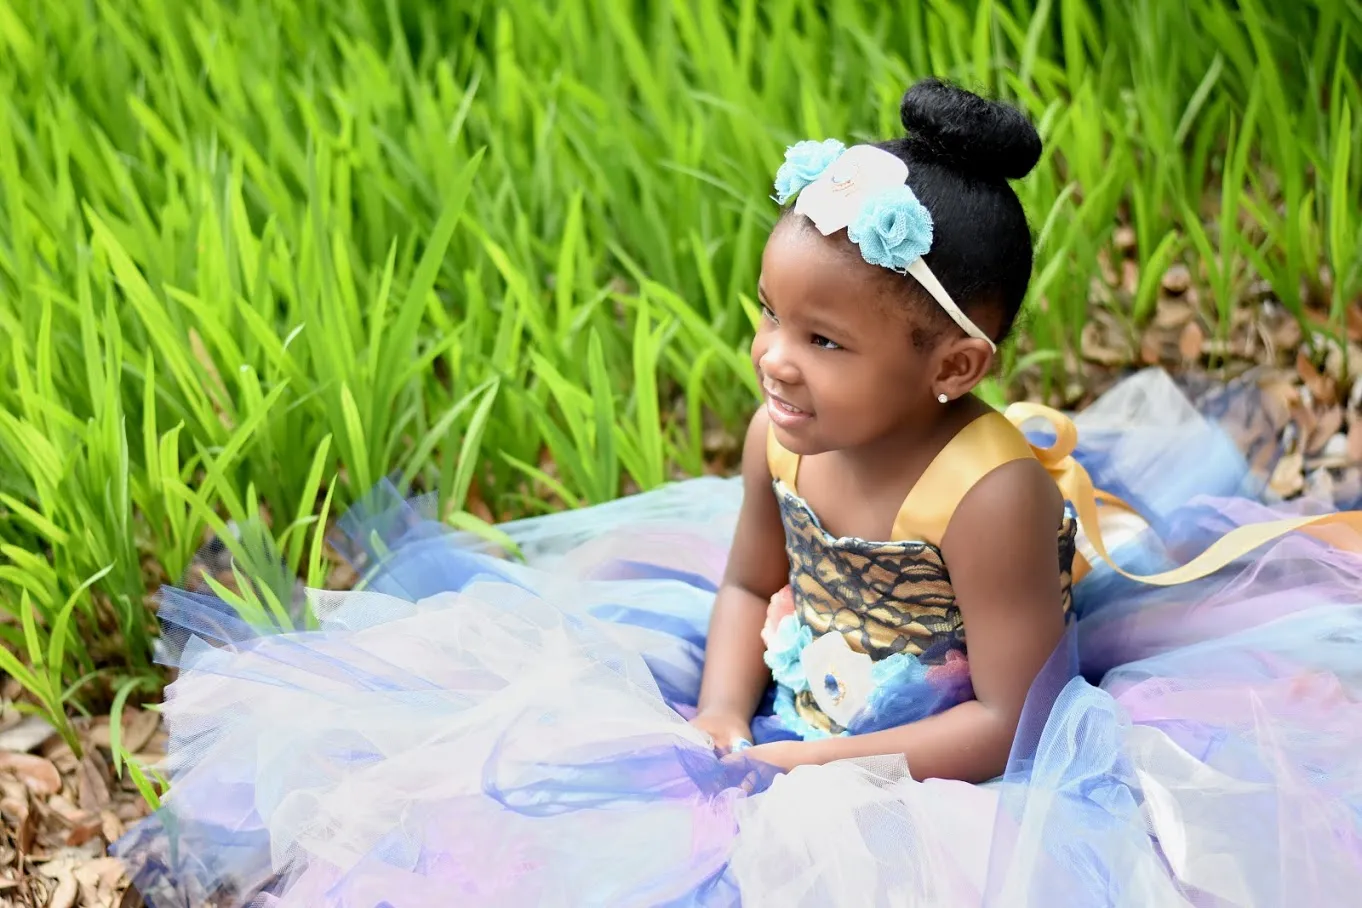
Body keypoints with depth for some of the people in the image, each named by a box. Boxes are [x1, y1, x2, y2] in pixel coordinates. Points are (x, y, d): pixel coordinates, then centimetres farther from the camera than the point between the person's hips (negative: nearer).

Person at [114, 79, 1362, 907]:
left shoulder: (990, 493, -28)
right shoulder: (784, 433, -8)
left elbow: (1007, 720, -24)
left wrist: (811, 768, -23)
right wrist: (719, 728, -9)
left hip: (929, 780, -7)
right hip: (780, 729, 7)